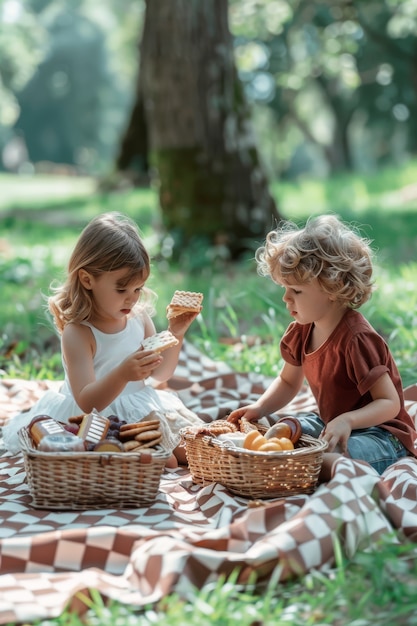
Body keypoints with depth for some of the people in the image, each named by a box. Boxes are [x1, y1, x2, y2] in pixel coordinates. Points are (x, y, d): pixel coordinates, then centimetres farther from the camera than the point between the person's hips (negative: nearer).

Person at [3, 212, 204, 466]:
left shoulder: (140, 317, -1)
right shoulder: (77, 333, -21)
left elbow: (160, 374, 7)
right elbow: (87, 403, -27)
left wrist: (176, 334, -8)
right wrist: (123, 374, -44)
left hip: (141, 411, 7)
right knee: (166, 461, -21)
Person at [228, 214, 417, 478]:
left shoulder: (356, 339, -25)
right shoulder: (302, 332, 1)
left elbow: (390, 403, -23)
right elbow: (288, 382, 17)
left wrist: (348, 421, -40)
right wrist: (260, 408, -2)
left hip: (380, 432, -8)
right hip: (329, 424, 9)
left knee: (327, 461, -36)